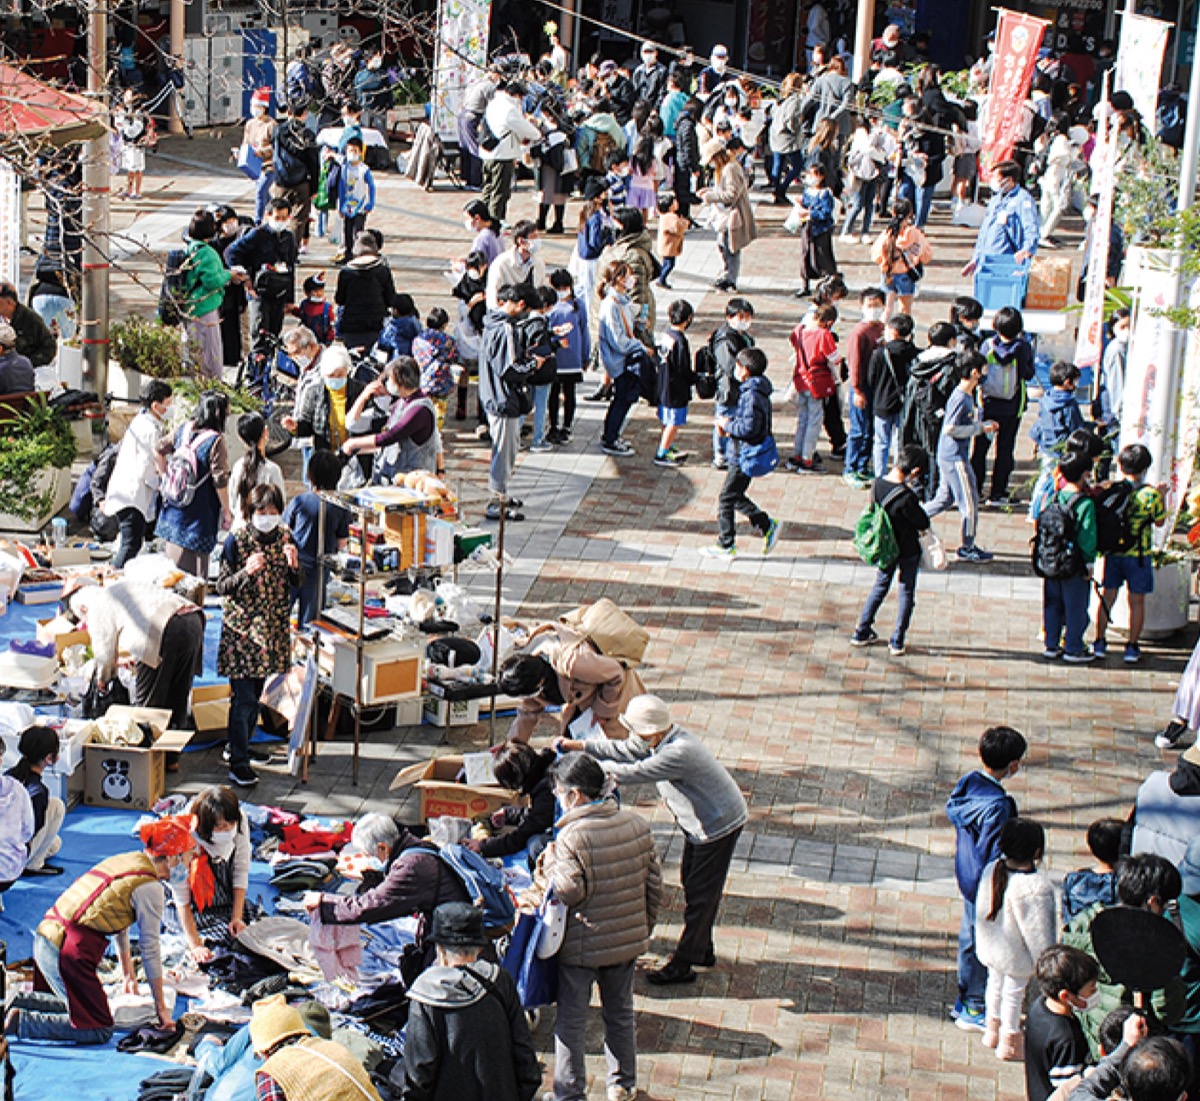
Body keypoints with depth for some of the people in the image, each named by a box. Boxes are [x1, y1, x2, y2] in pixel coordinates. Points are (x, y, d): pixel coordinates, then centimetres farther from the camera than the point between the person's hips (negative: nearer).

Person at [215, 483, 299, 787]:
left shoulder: (285, 538, 2)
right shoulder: (237, 541, -10)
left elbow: (297, 584, 6)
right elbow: (222, 586, -9)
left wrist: (294, 565, -15)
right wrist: (247, 572, -26)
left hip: (273, 626, 5)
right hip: (241, 627, -5)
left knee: (257, 693, 14)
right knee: (243, 698, -7)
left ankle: (240, 746, 31)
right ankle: (238, 763, -3)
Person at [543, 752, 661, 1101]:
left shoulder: (572, 836, -21)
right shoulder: (636, 824, -2)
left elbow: (569, 891, -25)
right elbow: (654, 881, 4)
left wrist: (551, 860, -8)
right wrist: (645, 926, 16)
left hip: (581, 947, -6)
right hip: (628, 941, 6)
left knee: (571, 1022, 8)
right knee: (620, 1014, 21)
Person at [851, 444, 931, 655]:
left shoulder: (878, 484, -10)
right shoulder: (906, 497, -30)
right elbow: (924, 523, -18)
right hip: (908, 551, -6)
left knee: (880, 588, 22)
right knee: (907, 594, 11)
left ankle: (861, 633, 26)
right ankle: (897, 642, 14)